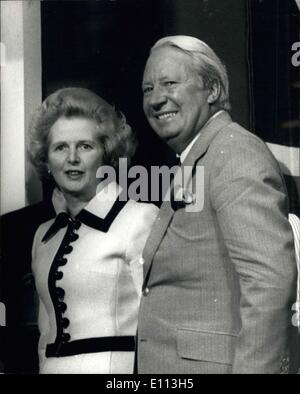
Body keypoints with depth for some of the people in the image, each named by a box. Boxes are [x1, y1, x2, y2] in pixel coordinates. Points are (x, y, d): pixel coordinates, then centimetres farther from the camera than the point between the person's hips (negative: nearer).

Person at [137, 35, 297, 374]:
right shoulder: (191, 165, 17)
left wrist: (253, 368, -26)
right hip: (172, 364, 9)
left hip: (213, 363, -9)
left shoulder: (235, 153, -13)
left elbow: (270, 281, -23)